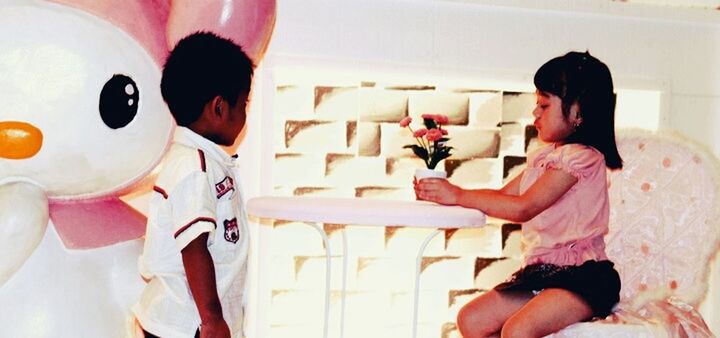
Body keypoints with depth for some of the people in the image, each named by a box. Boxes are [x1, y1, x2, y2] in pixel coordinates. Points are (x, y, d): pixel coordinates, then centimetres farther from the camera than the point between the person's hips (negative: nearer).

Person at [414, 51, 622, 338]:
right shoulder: (544, 156, 15)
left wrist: (459, 196, -16)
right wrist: (445, 193, 0)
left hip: (582, 277, -9)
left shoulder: (582, 157, -13)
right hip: (540, 272, 9)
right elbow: (502, 196, 14)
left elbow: (523, 208, -19)